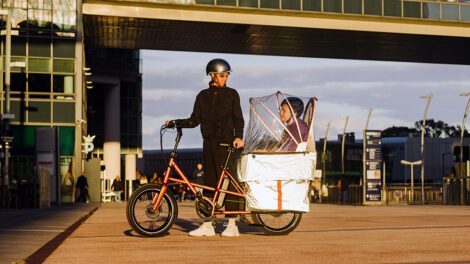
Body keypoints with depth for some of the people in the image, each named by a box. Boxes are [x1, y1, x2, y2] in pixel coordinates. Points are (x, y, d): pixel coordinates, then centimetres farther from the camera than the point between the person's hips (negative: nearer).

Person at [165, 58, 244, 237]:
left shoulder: (231, 94, 3)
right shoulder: (203, 96, 12)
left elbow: (238, 119, 0)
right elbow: (194, 120, 11)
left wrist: (238, 136, -16)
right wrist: (175, 122, -1)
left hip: (226, 143, -4)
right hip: (209, 143, 4)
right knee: (209, 182, 5)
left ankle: (232, 225, -3)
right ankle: (207, 225, 9)